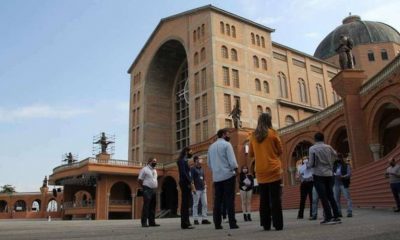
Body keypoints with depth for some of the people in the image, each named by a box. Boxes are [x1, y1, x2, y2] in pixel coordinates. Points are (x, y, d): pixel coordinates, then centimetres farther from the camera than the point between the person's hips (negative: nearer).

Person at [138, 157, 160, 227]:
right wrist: (144, 188, -5)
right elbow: (140, 180, -7)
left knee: (152, 207, 8)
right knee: (146, 206, -9)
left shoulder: (154, 170, 19)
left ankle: (152, 222, 13)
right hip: (147, 190, -8)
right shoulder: (144, 169, -5)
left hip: (154, 190, 8)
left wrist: (155, 187, 14)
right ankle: (144, 222, -6)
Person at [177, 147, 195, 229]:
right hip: (185, 183, -10)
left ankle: (185, 223, 15)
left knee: (185, 204, 10)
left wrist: (189, 182, 6)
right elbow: (183, 172, -19)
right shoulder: (182, 160, -9)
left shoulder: (184, 160, 20)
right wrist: (189, 182, -16)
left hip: (186, 183, 10)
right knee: (185, 204, -10)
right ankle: (185, 223, -9)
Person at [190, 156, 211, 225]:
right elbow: (191, 179, -10)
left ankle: (204, 219, 9)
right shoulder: (193, 169, -4)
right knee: (195, 204, 0)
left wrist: (205, 186, 14)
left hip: (203, 189, 7)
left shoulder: (202, 169, 16)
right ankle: (195, 219, 6)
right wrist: (193, 188, -17)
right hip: (197, 190, -7)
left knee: (204, 204, 4)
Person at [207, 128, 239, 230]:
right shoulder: (226, 144, -5)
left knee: (217, 200, 6)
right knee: (229, 200, -4)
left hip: (216, 177, 5)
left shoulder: (211, 147, 13)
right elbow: (232, 161, -12)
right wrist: (236, 170, 2)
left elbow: (209, 163, 15)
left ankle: (217, 224, 6)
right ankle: (232, 223, -5)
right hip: (228, 175, -5)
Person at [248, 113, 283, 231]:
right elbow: (280, 151, 4)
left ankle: (266, 225, 9)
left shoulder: (253, 135, 6)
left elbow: (251, 154, 13)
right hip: (273, 170, -3)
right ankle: (278, 224, -1)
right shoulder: (272, 133, -3)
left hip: (260, 172, 3)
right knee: (275, 198, -1)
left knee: (264, 199, 7)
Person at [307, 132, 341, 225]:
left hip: (319, 175, -4)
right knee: (330, 196, 12)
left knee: (323, 197, -2)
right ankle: (336, 216, 12)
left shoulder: (312, 148, -7)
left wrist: (307, 165, 10)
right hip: (329, 174, 4)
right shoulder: (329, 147, 4)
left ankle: (328, 218, -5)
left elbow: (311, 164, -10)